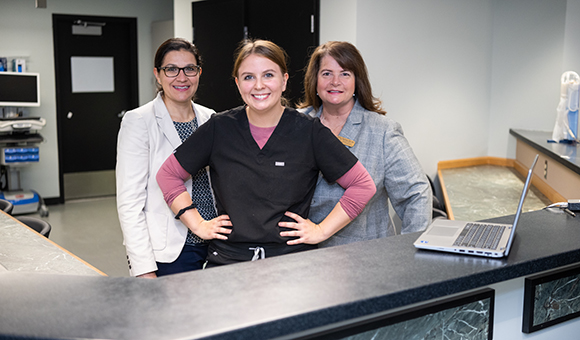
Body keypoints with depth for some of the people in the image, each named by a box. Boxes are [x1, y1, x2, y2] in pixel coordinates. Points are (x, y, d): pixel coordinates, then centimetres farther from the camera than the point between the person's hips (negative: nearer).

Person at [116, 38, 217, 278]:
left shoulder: (209, 118, 8)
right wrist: (144, 269, -18)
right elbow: (129, 201, -13)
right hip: (168, 253, -5)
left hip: (214, 248, 5)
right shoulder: (139, 121, -9)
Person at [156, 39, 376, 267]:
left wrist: (322, 231, 1)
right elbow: (168, 175, 15)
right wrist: (198, 224, 7)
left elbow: (363, 185, 4)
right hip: (226, 259, 1)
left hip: (291, 263, -1)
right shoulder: (220, 128, 4)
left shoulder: (309, 132, 0)